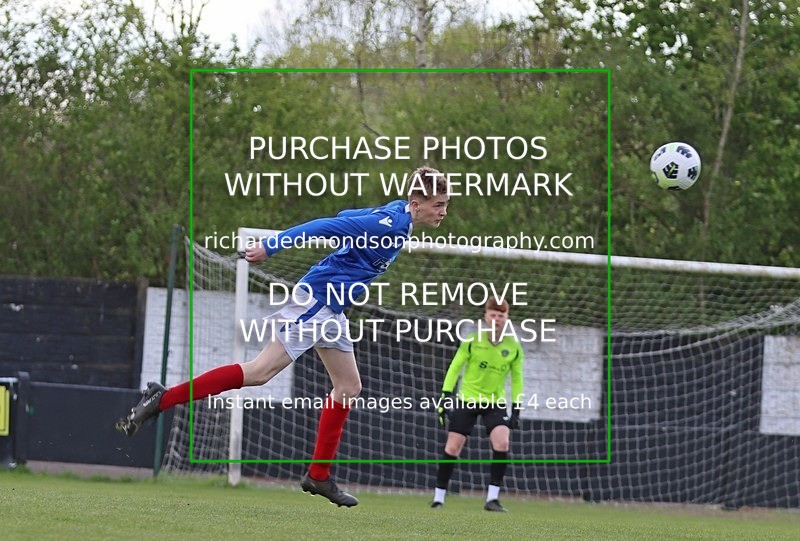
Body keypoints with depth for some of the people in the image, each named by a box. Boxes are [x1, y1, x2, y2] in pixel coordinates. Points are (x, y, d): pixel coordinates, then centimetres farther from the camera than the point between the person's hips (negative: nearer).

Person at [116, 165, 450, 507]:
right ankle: (162, 400, -16)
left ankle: (318, 476, 16)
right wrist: (270, 247, -23)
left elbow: (345, 218, 21)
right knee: (260, 371, -16)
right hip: (315, 300, -10)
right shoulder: (389, 224, -19)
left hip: (330, 310, 10)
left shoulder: (396, 218, 9)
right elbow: (328, 226, -22)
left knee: (349, 387, 11)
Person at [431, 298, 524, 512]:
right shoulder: (472, 341, -7)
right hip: (467, 400, -1)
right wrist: (446, 396, -8)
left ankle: (493, 498, -15)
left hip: (495, 403, 1)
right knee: (452, 447, -5)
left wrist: (517, 409, 5)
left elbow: (516, 379, 8)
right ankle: (438, 497, 7)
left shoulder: (514, 348, -2)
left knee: (502, 443, -21)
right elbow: (454, 368, -1)